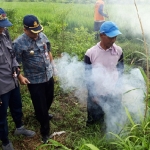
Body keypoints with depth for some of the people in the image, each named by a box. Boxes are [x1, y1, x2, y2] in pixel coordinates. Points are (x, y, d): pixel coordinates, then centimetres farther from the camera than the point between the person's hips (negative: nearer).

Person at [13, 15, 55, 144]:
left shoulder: (42, 35, -4)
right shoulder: (19, 43, -20)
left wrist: (52, 64, 15)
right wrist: (20, 77, -25)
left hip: (49, 76, 6)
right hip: (35, 81, -6)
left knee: (49, 99, 26)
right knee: (40, 105, 7)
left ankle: (44, 115, 58)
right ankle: (45, 131, 29)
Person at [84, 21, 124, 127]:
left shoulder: (118, 51, -9)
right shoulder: (90, 53, -17)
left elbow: (121, 71, 5)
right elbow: (88, 76, -9)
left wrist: (118, 89, 3)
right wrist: (92, 95, -7)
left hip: (113, 93, 2)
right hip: (96, 94, -2)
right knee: (94, 117, 18)